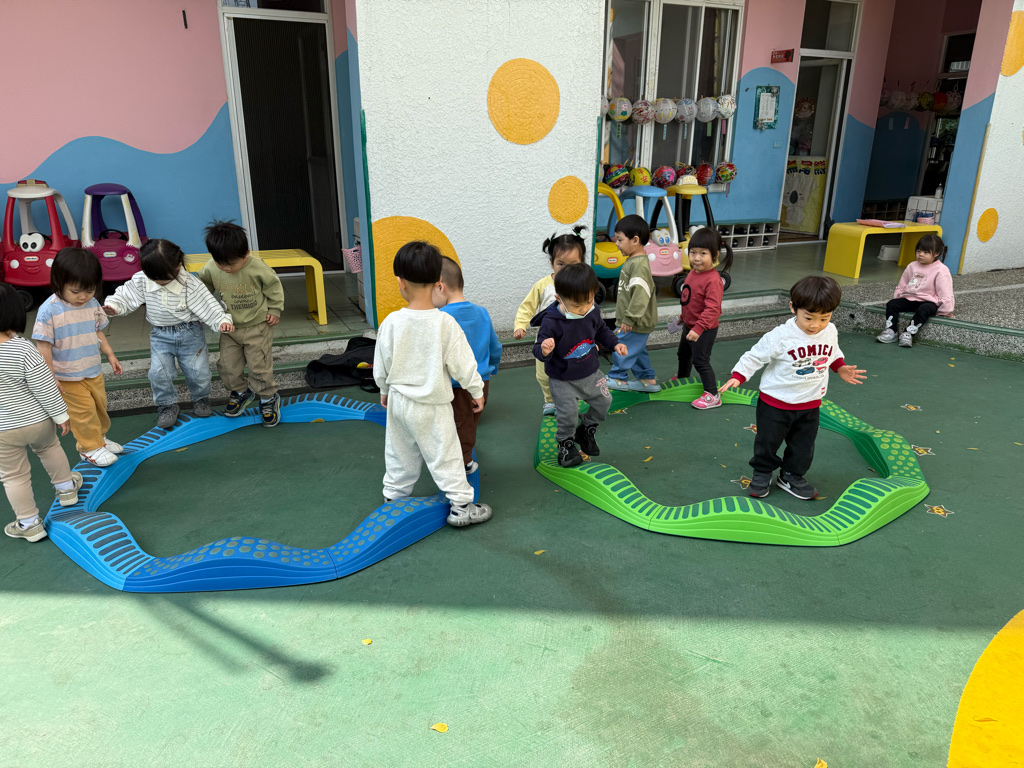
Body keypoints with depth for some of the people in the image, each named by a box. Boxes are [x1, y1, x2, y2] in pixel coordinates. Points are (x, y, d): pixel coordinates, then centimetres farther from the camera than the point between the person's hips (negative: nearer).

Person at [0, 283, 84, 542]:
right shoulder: (23, 349, -24)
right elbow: (45, 388, -18)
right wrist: (61, 415, -5)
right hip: (38, 421, 0)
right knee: (49, 447, 31)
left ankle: (29, 524, 26)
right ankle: (66, 488, 47)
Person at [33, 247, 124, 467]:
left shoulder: (92, 304, -2)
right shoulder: (49, 310, -19)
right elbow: (43, 346, -16)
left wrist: (110, 355, 7)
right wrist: (50, 377, -16)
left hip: (94, 372, 6)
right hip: (68, 378, -6)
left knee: (100, 406, 18)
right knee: (83, 412, 0)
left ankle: (99, 438, 38)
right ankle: (90, 447, 18)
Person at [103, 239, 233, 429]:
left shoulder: (190, 283, -17)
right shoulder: (141, 280, -8)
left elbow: (208, 304, -17)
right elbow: (125, 296, 1)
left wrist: (222, 320, -31)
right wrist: (113, 306, -18)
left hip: (190, 332, -2)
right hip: (160, 335, 2)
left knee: (198, 370, 0)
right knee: (158, 372, -10)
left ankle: (201, 398, 31)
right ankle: (167, 405, 15)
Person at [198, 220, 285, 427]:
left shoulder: (257, 268, -23)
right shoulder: (210, 269, -13)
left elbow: (274, 287, -7)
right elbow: (202, 288, 7)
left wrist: (274, 310, -5)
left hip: (257, 326, -4)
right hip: (229, 327, 4)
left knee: (260, 366, 1)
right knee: (227, 365, 10)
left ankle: (268, 398, 22)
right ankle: (240, 391, 36)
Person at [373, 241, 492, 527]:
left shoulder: (391, 322, -11)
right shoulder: (444, 322, -19)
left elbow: (381, 365, 1)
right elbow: (462, 363, -12)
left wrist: (385, 390, 20)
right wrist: (477, 391, 5)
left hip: (399, 401, 3)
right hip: (432, 406, -3)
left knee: (400, 454, 20)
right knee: (444, 455, 8)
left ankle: (393, 497, 35)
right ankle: (461, 506, 16)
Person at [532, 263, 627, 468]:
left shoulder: (592, 312, -11)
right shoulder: (551, 322, -28)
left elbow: (601, 330, 10)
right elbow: (539, 349, -24)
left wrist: (615, 344, -2)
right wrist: (544, 351, -46)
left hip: (590, 374, 6)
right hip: (562, 380, -5)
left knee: (603, 401, 16)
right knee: (568, 415, -3)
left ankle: (587, 430, 43)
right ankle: (566, 443, 28)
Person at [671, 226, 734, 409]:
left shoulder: (712, 280, -29)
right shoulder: (693, 273, 0)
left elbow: (712, 309, -33)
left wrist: (698, 329, -36)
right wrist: (683, 317, 24)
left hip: (704, 330, -10)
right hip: (689, 325, 10)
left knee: (700, 360, -4)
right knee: (683, 354, 27)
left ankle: (713, 395, 7)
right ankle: (681, 378, 52)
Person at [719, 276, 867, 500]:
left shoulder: (830, 332, -6)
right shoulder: (781, 336, -23)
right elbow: (755, 357, -16)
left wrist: (842, 369, 9)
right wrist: (737, 377, -24)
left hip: (810, 405, 4)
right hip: (775, 404, -4)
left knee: (803, 446, 15)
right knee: (767, 442, 10)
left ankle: (792, 477, 34)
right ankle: (762, 474, 31)